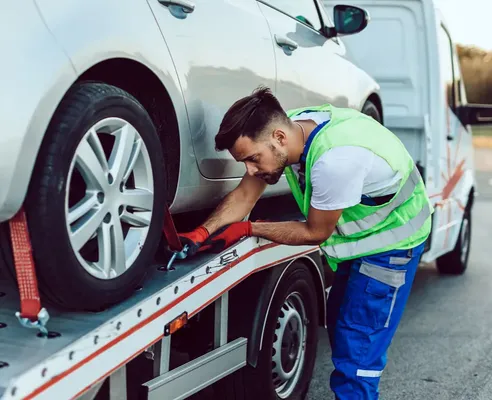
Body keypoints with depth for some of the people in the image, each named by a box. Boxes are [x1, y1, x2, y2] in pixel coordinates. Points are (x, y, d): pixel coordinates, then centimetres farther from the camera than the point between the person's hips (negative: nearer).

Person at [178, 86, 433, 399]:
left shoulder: (335, 159, -38)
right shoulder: (287, 127, -14)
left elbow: (315, 232, -23)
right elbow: (245, 195, -7)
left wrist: (248, 229, -15)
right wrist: (202, 234, -21)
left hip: (391, 241, -8)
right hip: (360, 234, 8)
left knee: (356, 352, -10)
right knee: (339, 325, 19)